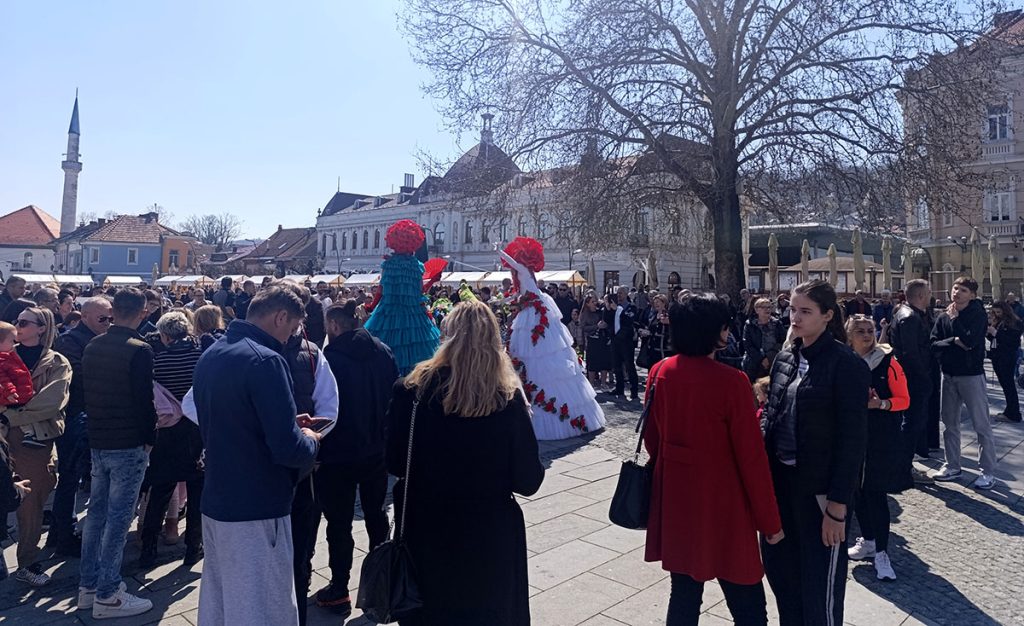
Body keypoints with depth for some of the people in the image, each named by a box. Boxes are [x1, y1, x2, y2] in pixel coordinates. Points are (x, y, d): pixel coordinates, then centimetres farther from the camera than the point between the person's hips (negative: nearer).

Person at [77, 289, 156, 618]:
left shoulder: (92, 346, 6)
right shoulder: (139, 350, -18)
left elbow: (86, 392, 14)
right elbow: (145, 400, -17)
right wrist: (150, 438, -4)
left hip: (97, 442, 8)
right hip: (129, 444, -8)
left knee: (96, 512, 16)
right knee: (118, 518, 0)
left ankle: (88, 585, 27)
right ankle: (106, 596, 7)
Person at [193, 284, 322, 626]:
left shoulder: (210, 355, 8)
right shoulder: (265, 360, -21)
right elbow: (287, 448, -26)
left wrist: (288, 426, 13)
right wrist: (309, 440, -4)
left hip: (215, 504, 9)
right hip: (256, 511, -9)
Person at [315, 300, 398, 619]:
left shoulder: (328, 357, -18)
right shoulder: (382, 351, -3)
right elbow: (395, 396, 3)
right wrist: (385, 436, 13)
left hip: (338, 454, -5)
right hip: (377, 450, 5)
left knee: (339, 523, 9)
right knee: (376, 514, 21)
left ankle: (339, 593, 20)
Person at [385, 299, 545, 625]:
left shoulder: (412, 389, -14)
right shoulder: (508, 398, -15)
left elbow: (394, 463, -4)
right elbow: (528, 481, -11)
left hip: (426, 530, 1)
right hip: (490, 534, -1)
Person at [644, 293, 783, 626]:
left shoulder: (659, 372, -3)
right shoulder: (731, 381, -19)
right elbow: (752, 457, -14)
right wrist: (770, 521, -3)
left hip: (674, 499, 6)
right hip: (721, 506, -6)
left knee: (684, 594, 18)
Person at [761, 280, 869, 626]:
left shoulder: (847, 364, -13)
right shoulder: (785, 358, 6)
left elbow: (853, 438, -14)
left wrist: (838, 504, -15)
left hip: (819, 488, -6)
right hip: (780, 480, 6)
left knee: (820, 581, 7)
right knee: (779, 566, 18)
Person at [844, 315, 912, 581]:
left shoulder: (887, 362, -7)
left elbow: (904, 400, -5)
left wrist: (881, 404, -21)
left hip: (882, 437, -4)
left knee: (876, 493, -5)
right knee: (857, 491, 9)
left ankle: (881, 552, 5)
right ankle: (867, 540, 28)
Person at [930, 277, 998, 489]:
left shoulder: (978, 314, -7)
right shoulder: (943, 316, 5)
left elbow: (970, 340, -21)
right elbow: (934, 343, -2)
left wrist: (955, 319, -11)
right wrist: (955, 341, -18)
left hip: (971, 375, -5)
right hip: (949, 375, 5)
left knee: (981, 425, -1)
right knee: (950, 423, 12)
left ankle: (988, 472, 7)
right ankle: (953, 467, 23)